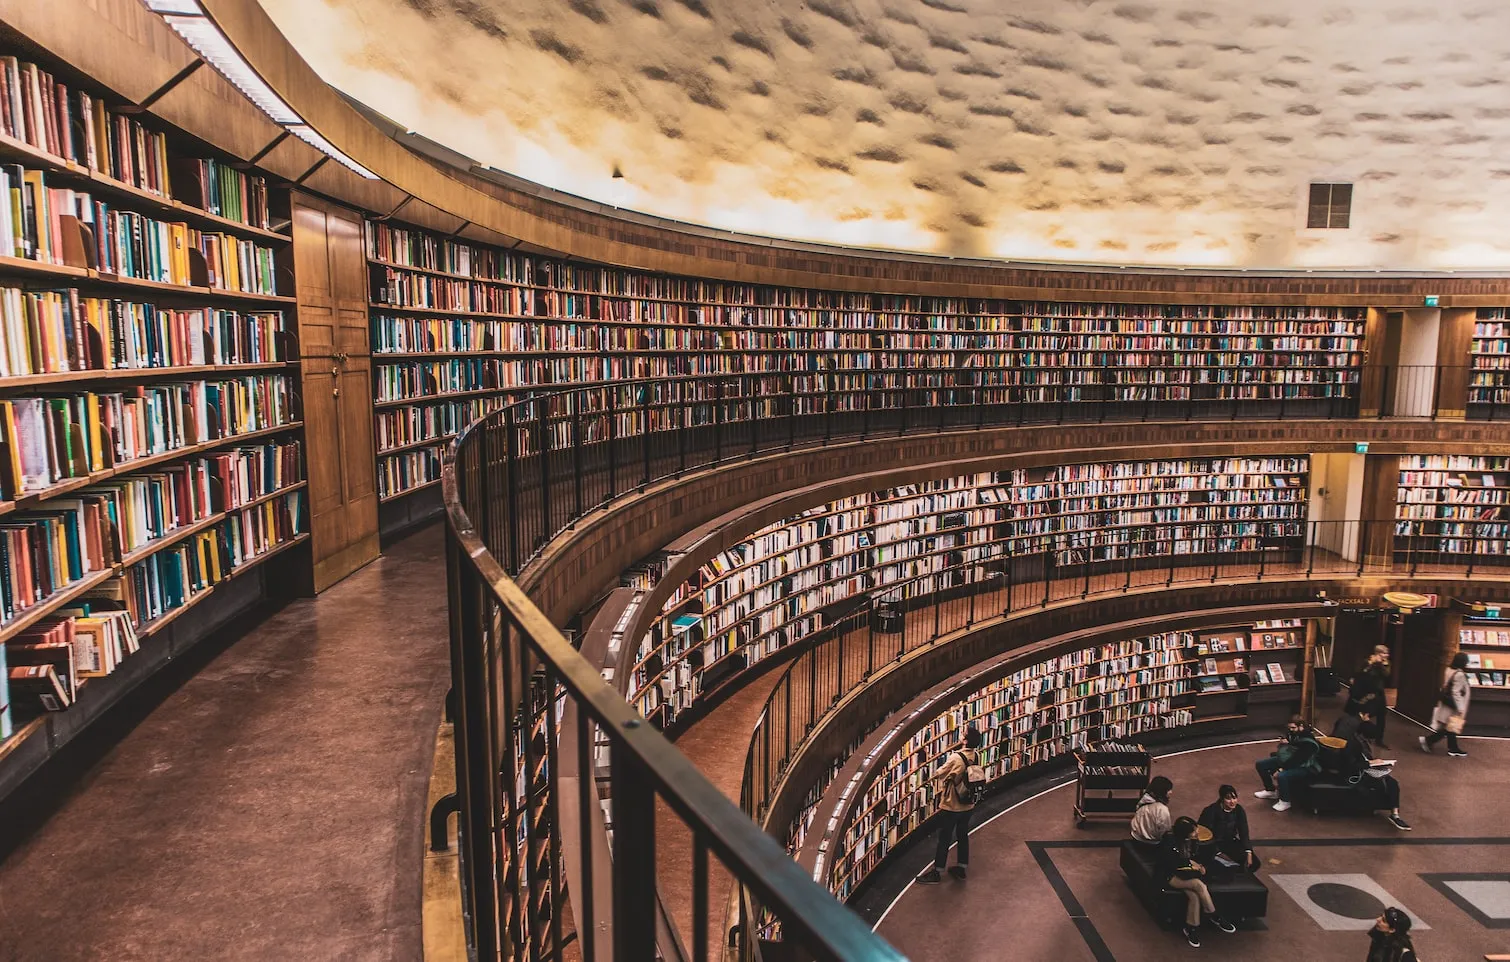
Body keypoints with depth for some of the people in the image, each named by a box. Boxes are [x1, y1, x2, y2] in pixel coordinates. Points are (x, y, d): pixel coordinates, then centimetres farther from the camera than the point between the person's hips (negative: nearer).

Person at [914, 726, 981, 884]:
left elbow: (939, 773, -11)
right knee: (963, 836, 19)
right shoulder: (977, 756, -7)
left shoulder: (956, 757, -26)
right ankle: (961, 868, 31)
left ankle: (937, 873, 13)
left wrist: (934, 776, 10)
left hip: (951, 806, -6)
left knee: (944, 839, 4)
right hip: (968, 805, 6)